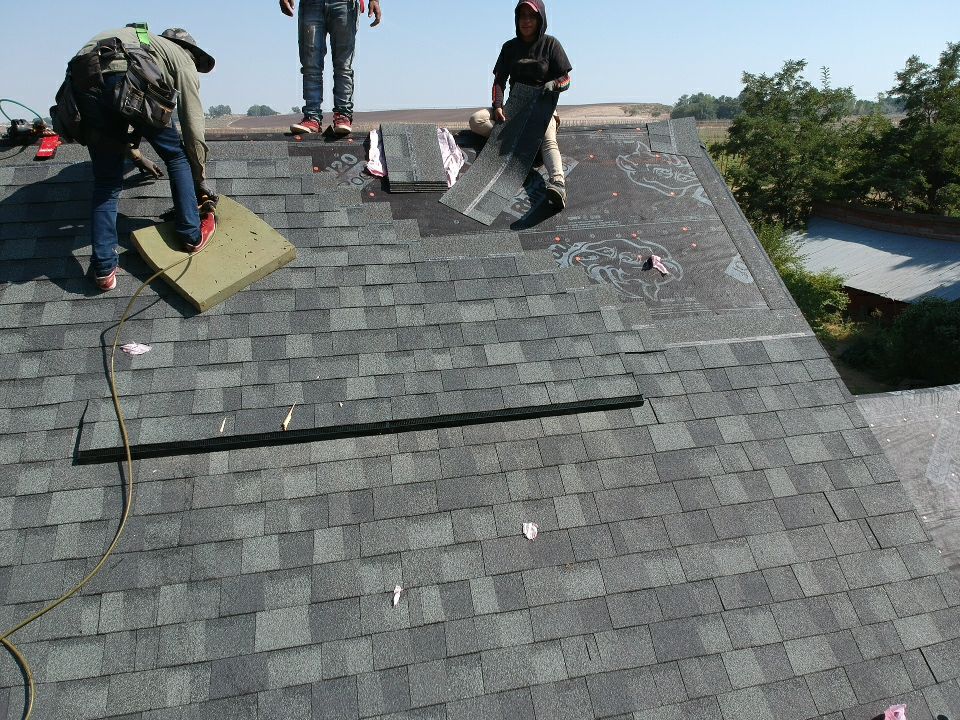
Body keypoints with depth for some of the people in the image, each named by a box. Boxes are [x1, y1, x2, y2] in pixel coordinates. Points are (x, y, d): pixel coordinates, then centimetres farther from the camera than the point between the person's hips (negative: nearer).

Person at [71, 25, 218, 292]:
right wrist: (199, 179, 31)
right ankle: (193, 235, 22)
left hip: (80, 82, 6)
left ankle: (104, 269, 13)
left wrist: (136, 157, 49)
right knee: (176, 154, 19)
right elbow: (193, 127, 21)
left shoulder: (145, 42, 42)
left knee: (106, 182, 15)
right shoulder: (184, 60, 25)